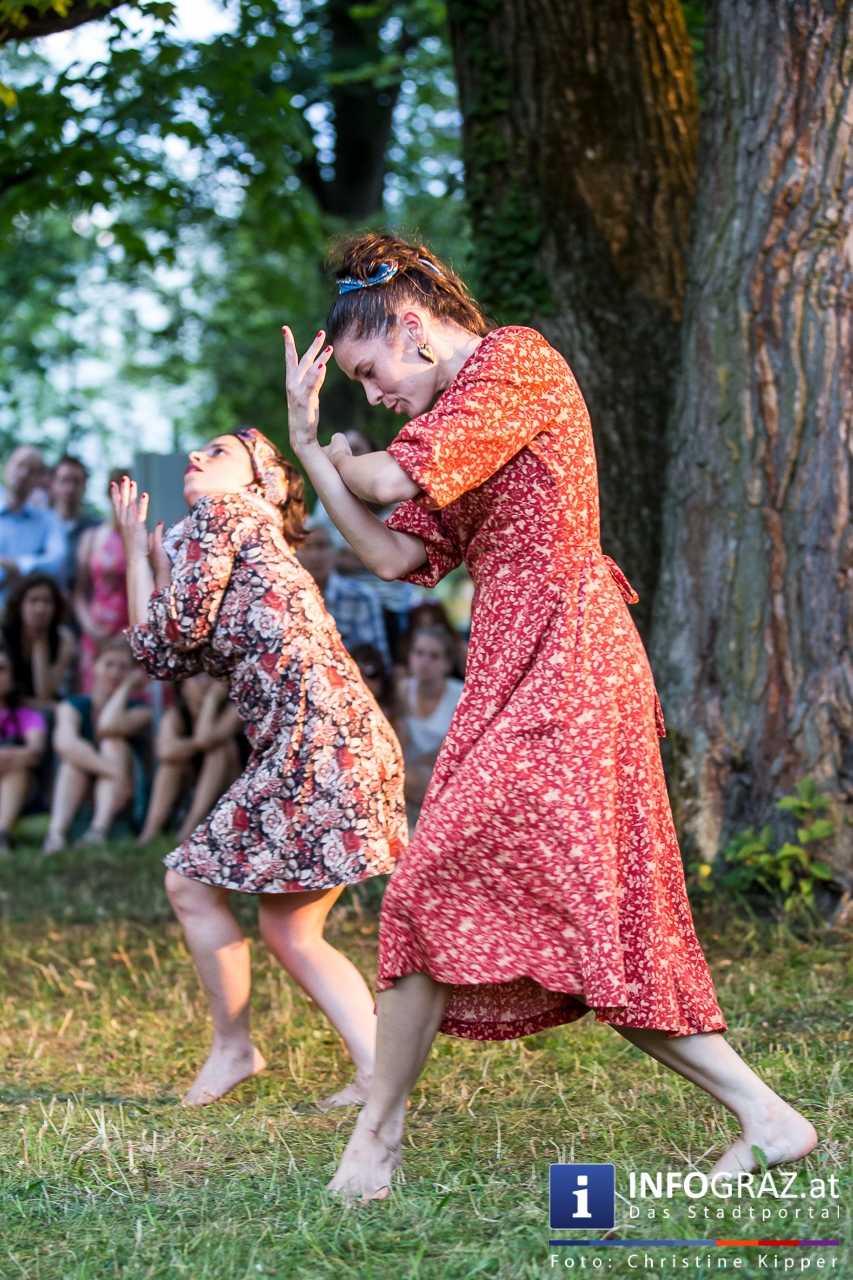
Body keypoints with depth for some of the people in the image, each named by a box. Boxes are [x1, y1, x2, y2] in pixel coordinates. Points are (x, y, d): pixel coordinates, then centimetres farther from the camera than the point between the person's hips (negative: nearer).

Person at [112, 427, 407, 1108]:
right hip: (353, 745, 10)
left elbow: (165, 638, -4)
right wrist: (149, 553, 29)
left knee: (192, 879, 4)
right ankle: (376, 1071, 10)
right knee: (288, 926, 15)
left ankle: (233, 1046, 14)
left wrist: (137, 547, 11)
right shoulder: (261, 544, 28)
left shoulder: (224, 514, 0)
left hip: (317, 739, -10)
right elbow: (171, 658, 23)